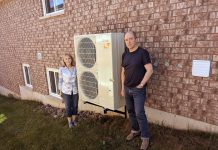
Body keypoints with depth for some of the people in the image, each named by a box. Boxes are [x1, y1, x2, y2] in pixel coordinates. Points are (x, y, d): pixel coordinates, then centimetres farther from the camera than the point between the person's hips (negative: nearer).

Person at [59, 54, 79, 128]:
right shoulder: (61, 69, -14)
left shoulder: (74, 68, -6)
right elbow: (60, 81, -4)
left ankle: (74, 120, 38)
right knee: (68, 107, 9)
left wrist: (77, 90, 9)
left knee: (75, 106, 14)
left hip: (74, 91, 3)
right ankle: (70, 122, 33)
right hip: (66, 91, -2)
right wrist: (60, 92, 0)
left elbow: (75, 79, 5)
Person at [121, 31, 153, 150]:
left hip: (138, 90, -6)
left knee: (139, 114, -1)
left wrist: (141, 84, -14)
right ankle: (135, 131, 36)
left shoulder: (142, 52, -12)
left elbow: (150, 70, -16)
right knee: (130, 111, 16)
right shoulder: (125, 55, 7)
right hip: (127, 89, 6)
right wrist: (123, 87, 12)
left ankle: (145, 137, 16)